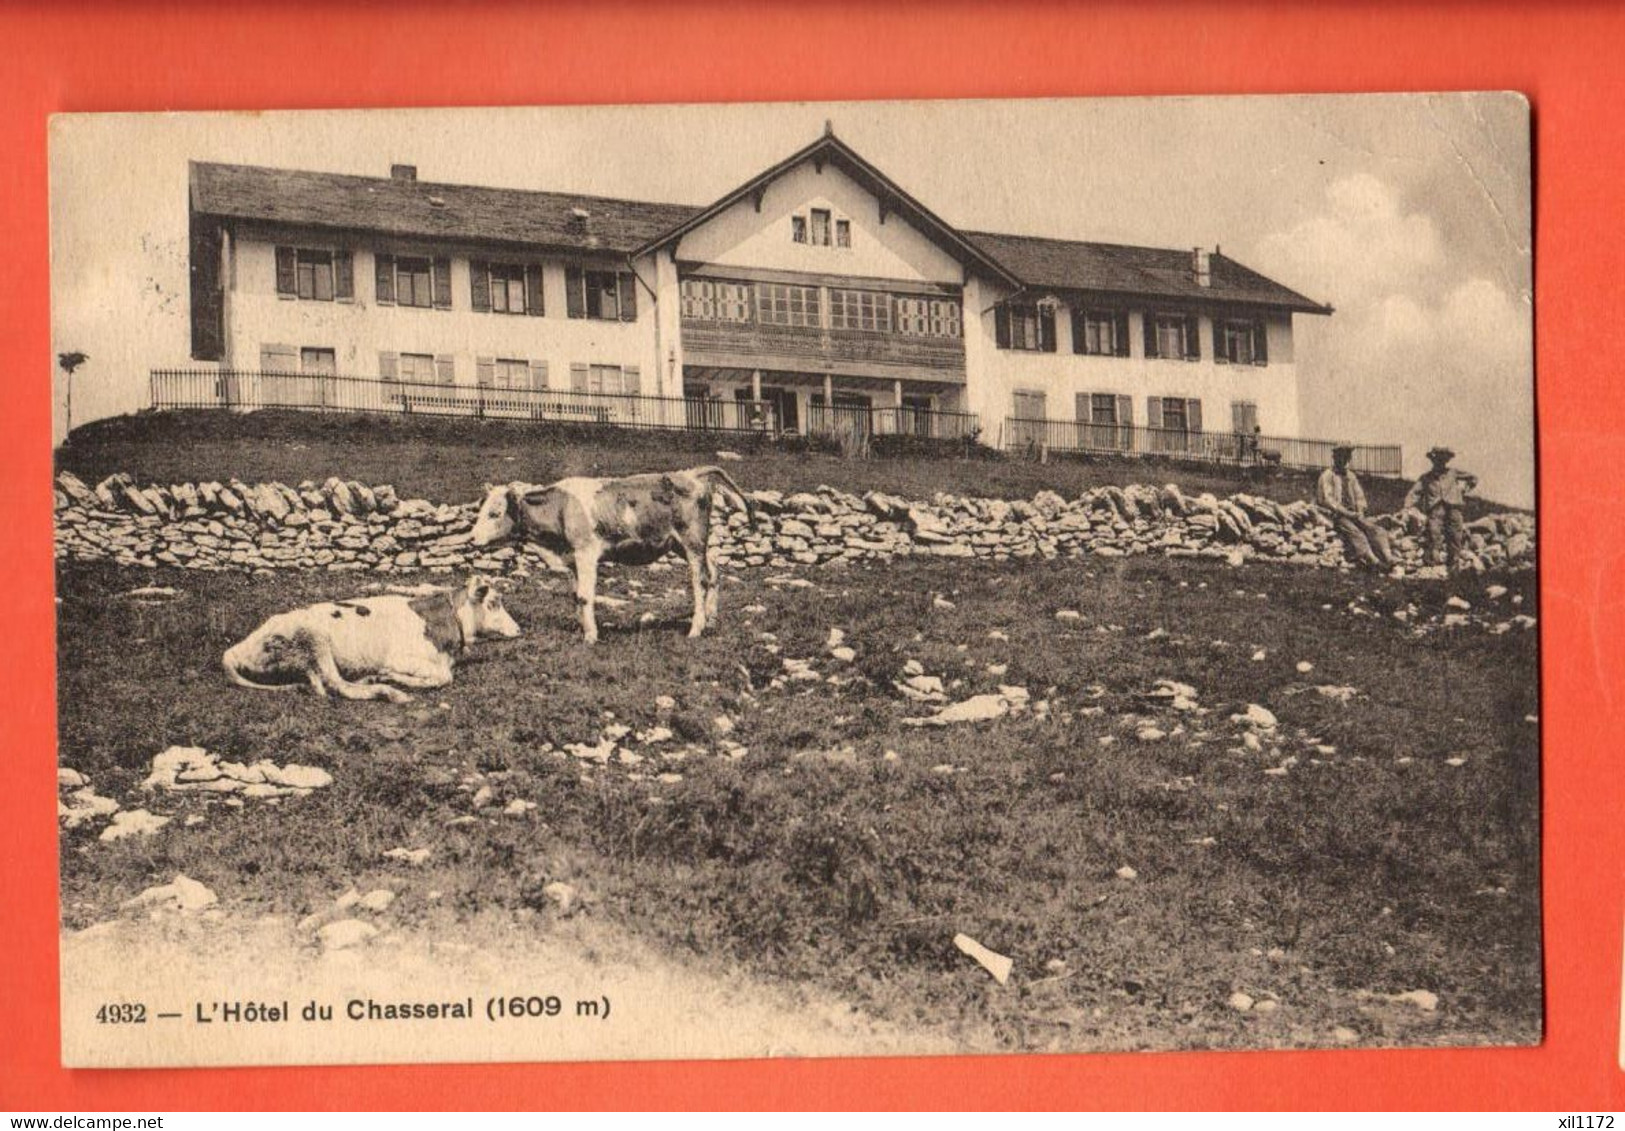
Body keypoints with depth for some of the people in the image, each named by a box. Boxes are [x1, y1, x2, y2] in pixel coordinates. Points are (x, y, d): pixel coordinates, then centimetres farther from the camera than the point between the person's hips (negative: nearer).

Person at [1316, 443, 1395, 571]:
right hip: (1337, 516, -6)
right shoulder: (1327, 476, 3)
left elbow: (1359, 496, 21)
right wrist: (1347, 513, -14)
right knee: (1355, 533, -33)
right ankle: (1373, 561, -51)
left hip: (1354, 514, 6)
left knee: (1376, 530, -20)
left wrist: (1360, 511, 0)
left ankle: (1389, 559, -39)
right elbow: (1328, 500, -7)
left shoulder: (1350, 476, 22)